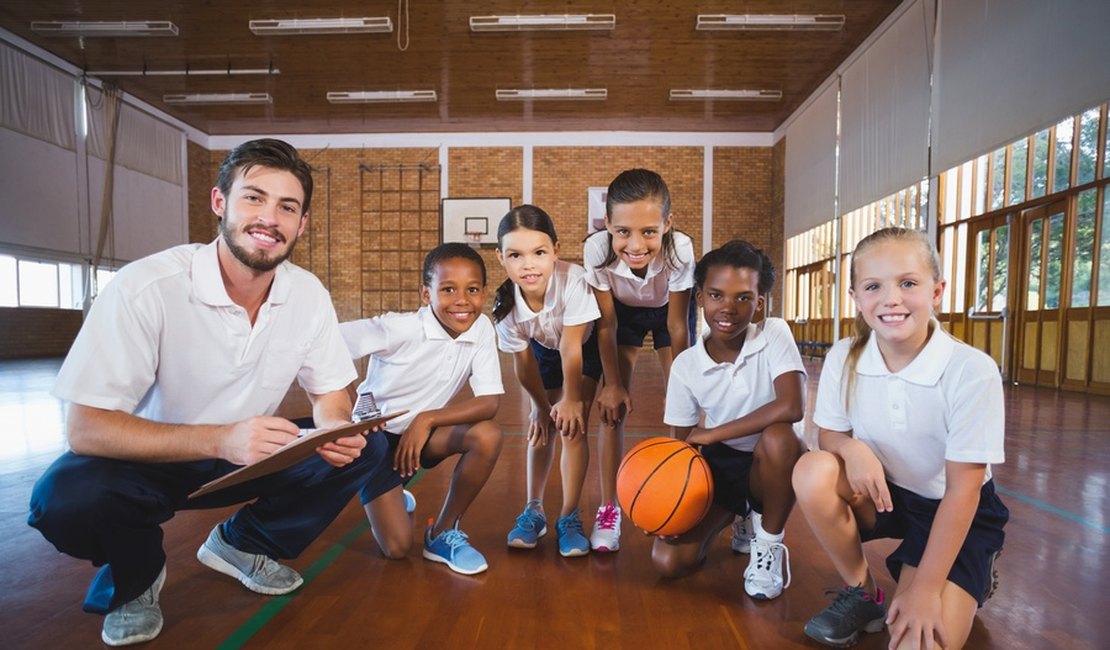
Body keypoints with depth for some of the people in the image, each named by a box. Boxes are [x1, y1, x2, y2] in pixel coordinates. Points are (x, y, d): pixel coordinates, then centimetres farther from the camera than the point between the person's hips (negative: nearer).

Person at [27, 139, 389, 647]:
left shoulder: (309, 294, -13)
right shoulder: (145, 287, -26)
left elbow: (329, 393, -3)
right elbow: (85, 428, -27)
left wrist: (337, 433, -27)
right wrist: (219, 439, -42)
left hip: (250, 457, 4)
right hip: (148, 461, -3)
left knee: (363, 451, -14)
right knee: (66, 497, -33)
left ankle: (241, 545, 10)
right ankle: (134, 579, 4)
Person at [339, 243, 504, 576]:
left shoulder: (482, 329, -14)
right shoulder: (401, 328, -26)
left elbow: (490, 402, -18)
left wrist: (426, 420, -27)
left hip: (423, 431, 4)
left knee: (488, 436, -25)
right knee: (397, 547, -10)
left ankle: (443, 532, -2)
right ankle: (390, 500, 27)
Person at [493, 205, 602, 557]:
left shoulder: (573, 281, -41)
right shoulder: (506, 305, -30)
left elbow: (572, 349, -31)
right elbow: (523, 363, -15)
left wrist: (571, 399, -20)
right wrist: (541, 406, -5)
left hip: (586, 348, -2)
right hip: (544, 349, 3)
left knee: (572, 427, -10)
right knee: (541, 428, 6)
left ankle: (569, 517, 6)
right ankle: (534, 510, 23)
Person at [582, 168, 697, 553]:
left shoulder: (680, 250, -38)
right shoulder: (596, 250, -36)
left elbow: (677, 326, -24)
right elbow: (606, 323, -22)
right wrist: (613, 384, -18)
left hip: (669, 309, 0)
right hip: (623, 311, 1)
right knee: (613, 408, -6)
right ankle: (608, 509, 6)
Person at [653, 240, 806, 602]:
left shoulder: (774, 335, -15)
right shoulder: (686, 365, -9)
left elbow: (791, 407, -31)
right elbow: (682, 444, -2)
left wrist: (710, 435, -25)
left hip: (770, 465, -2)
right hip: (717, 465, 2)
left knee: (779, 437, -37)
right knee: (668, 562, -14)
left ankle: (769, 544, -8)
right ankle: (731, 518, 19)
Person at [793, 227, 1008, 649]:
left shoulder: (973, 371, -23)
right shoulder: (843, 359, -14)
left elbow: (962, 489, -19)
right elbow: (829, 434, -2)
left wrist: (926, 588, -20)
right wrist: (851, 448, -29)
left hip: (954, 511, -3)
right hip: (881, 493, 3)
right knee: (812, 472, -28)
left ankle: (971, 579, 16)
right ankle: (862, 594, -3)